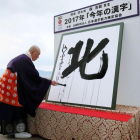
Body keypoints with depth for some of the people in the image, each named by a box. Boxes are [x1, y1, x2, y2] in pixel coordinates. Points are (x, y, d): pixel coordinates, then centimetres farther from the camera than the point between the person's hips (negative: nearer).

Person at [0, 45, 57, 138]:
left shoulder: (21, 58, 16)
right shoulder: (26, 60, -15)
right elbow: (35, 76, -15)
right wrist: (49, 82, -7)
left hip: (8, 83, 10)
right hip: (11, 85, -10)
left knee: (9, 108, 13)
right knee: (17, 105, -2)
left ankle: (9, 129, 20)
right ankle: (19, 131, 5)